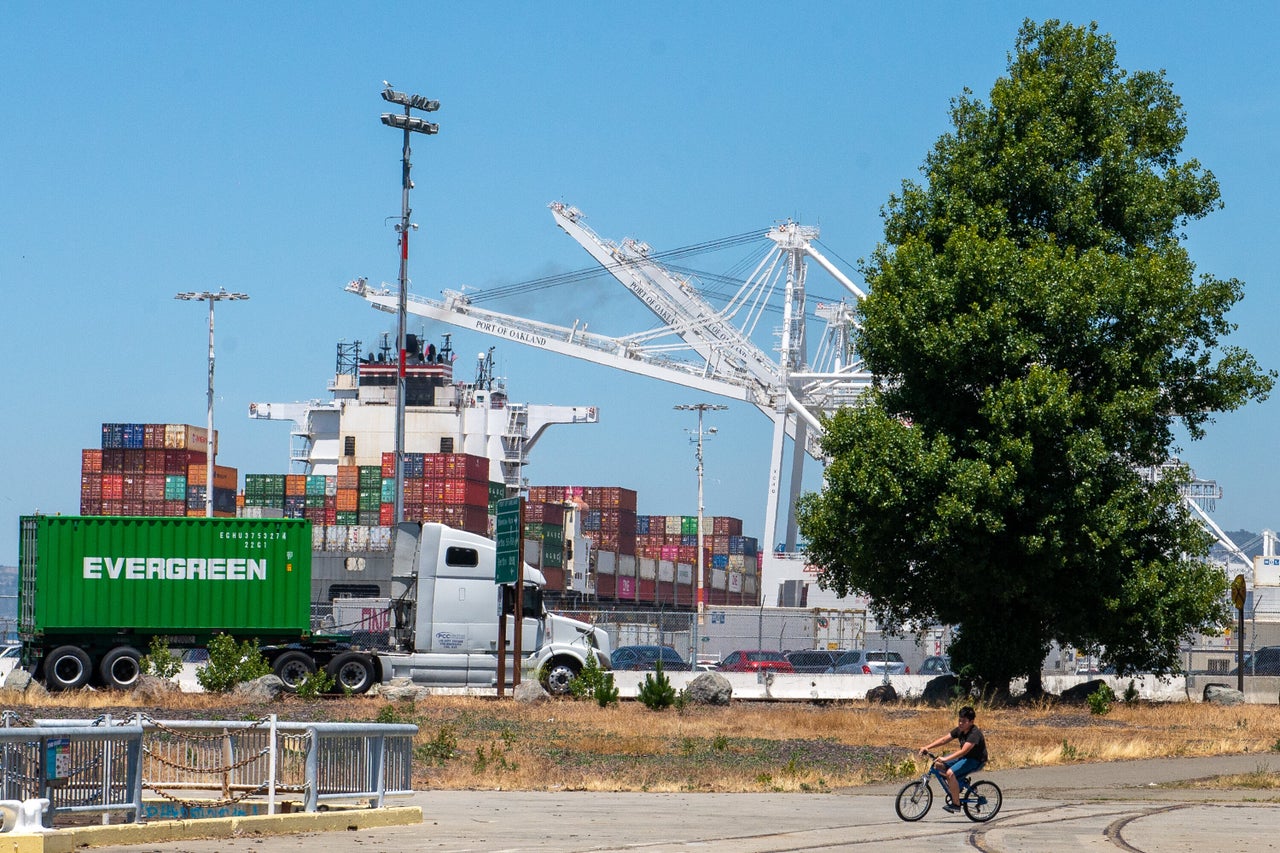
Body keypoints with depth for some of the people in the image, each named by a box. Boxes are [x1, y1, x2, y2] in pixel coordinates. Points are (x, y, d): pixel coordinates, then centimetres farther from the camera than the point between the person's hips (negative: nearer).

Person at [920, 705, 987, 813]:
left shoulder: (974, 734, -26)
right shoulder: (959, 730, 0)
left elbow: (964, 751, -36)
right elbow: (944, 739, 2)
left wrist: (945, 759, -45)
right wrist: (927, 747, -10)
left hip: (976, 761, -9)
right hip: (964, 758, 9)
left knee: (950, 773, -28)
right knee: (939, 765, 0)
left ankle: (956, 804, -16)